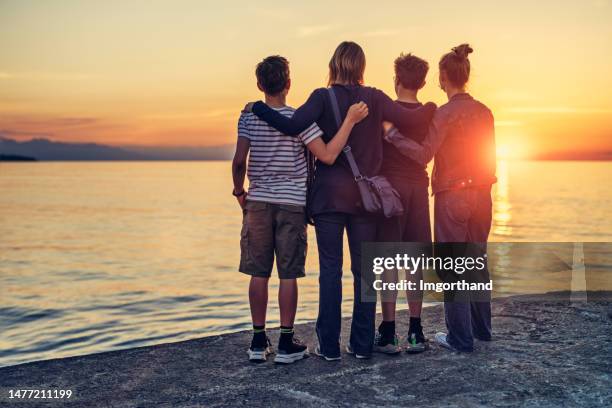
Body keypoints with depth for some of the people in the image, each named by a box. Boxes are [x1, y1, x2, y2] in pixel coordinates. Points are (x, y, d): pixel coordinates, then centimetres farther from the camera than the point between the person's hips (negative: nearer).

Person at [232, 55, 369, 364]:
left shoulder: (249, 117, 0)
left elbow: (239, 161, -8)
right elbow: (327, 156, -16)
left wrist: (239, 192, 9)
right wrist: (350, 121, -11)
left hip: (258, 202, 2)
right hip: (292, 203, -2)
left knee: (258, 274, 6)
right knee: (288, 275, 2)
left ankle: (258, 342, 12)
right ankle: (286, 344, 7)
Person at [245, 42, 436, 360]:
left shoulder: (323, 97, -5)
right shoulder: (375, 98, 2)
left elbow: (293, 126, -20)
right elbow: (410, 120, -4)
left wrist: (258, 108, -8)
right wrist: (430, 108, 17)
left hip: (329, 194, -2)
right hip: (364, 196, 2)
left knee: (330, 270, 2)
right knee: (364, 270, 8)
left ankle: (329, 345, 5)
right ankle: (362, 344, 13)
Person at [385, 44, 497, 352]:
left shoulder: (446, 113, -13)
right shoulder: (484, 112, 7)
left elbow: (423, 155, -22)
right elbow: (489, 157, 11)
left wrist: (392, 133, -17)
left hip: (452, 197, -7)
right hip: (481, 196, 7)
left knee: (452, 268, 2)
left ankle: (461, 337, 7)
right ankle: (481, 328, 27)